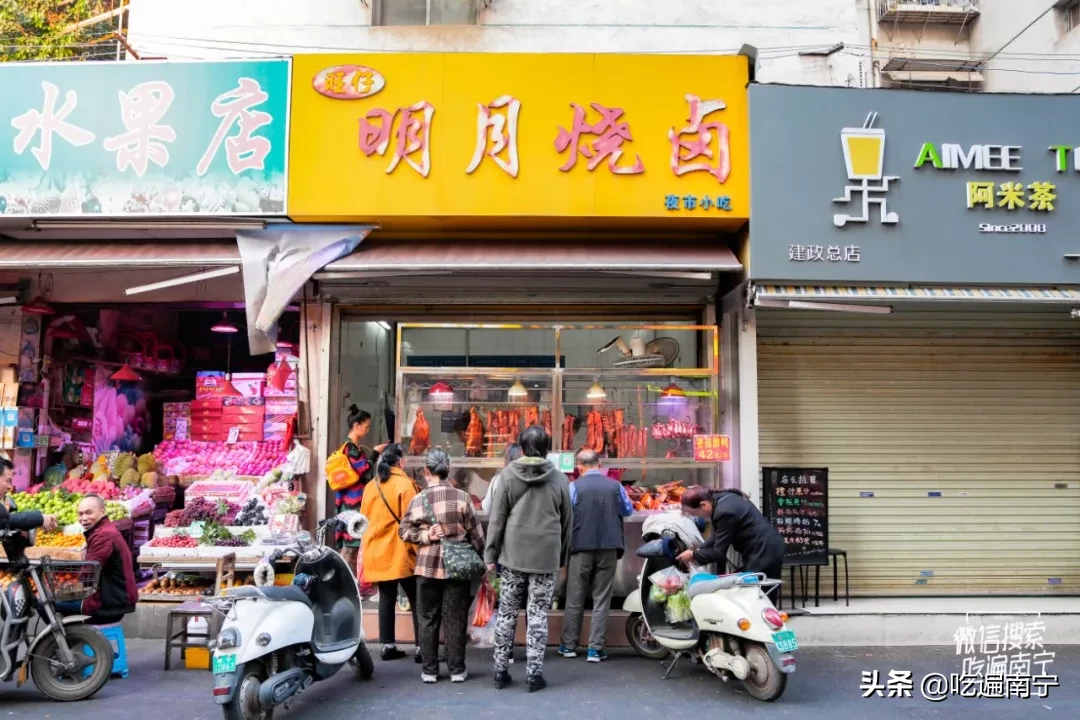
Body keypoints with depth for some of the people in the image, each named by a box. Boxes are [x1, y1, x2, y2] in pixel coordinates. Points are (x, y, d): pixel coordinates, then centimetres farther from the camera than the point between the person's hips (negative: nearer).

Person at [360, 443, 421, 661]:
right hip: (400, 553, -6)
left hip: (377, 552, 6)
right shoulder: (404, 484, -10)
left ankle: (388, 646, 13)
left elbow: (365, 519, 15)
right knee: (416, 600, 2)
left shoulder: (370, 486, 9)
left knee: (386, 599, 11)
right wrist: (418, 549, -5)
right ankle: (422, 648, 2)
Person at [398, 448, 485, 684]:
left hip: (428, 566, 1)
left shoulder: (418, 500, -4)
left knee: (429, 619, 12)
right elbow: (476, 533, -4)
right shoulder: (462, 497, -8)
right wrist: (482, 560, 6)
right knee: (456, 620, 8)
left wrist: (425, 536, -5)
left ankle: (429, 670, 17)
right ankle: (457, 670, 14)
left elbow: (404, 531, -1)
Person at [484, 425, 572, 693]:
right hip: (546, 556, 0)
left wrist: (490, 553, 3)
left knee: (507, 613, 10)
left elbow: (497, 518, -3)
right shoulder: (559, 479, 0)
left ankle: (500, 671, 17)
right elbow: (567, 522, 5)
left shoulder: (508, 474, -3)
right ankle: (534, 673, 8)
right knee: (538, 615, 5)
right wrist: (562, 556, 14)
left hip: (513, 554, 1)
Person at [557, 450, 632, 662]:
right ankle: (596, 648, 6)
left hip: (582, 547, -1)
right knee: (601, 600, 7)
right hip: (609, 547, 1)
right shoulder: (615, 486, -1)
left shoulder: (574, 487, -7)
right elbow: (628, 510, 15)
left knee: (575, 599, 11)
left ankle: (569, 645, 20)